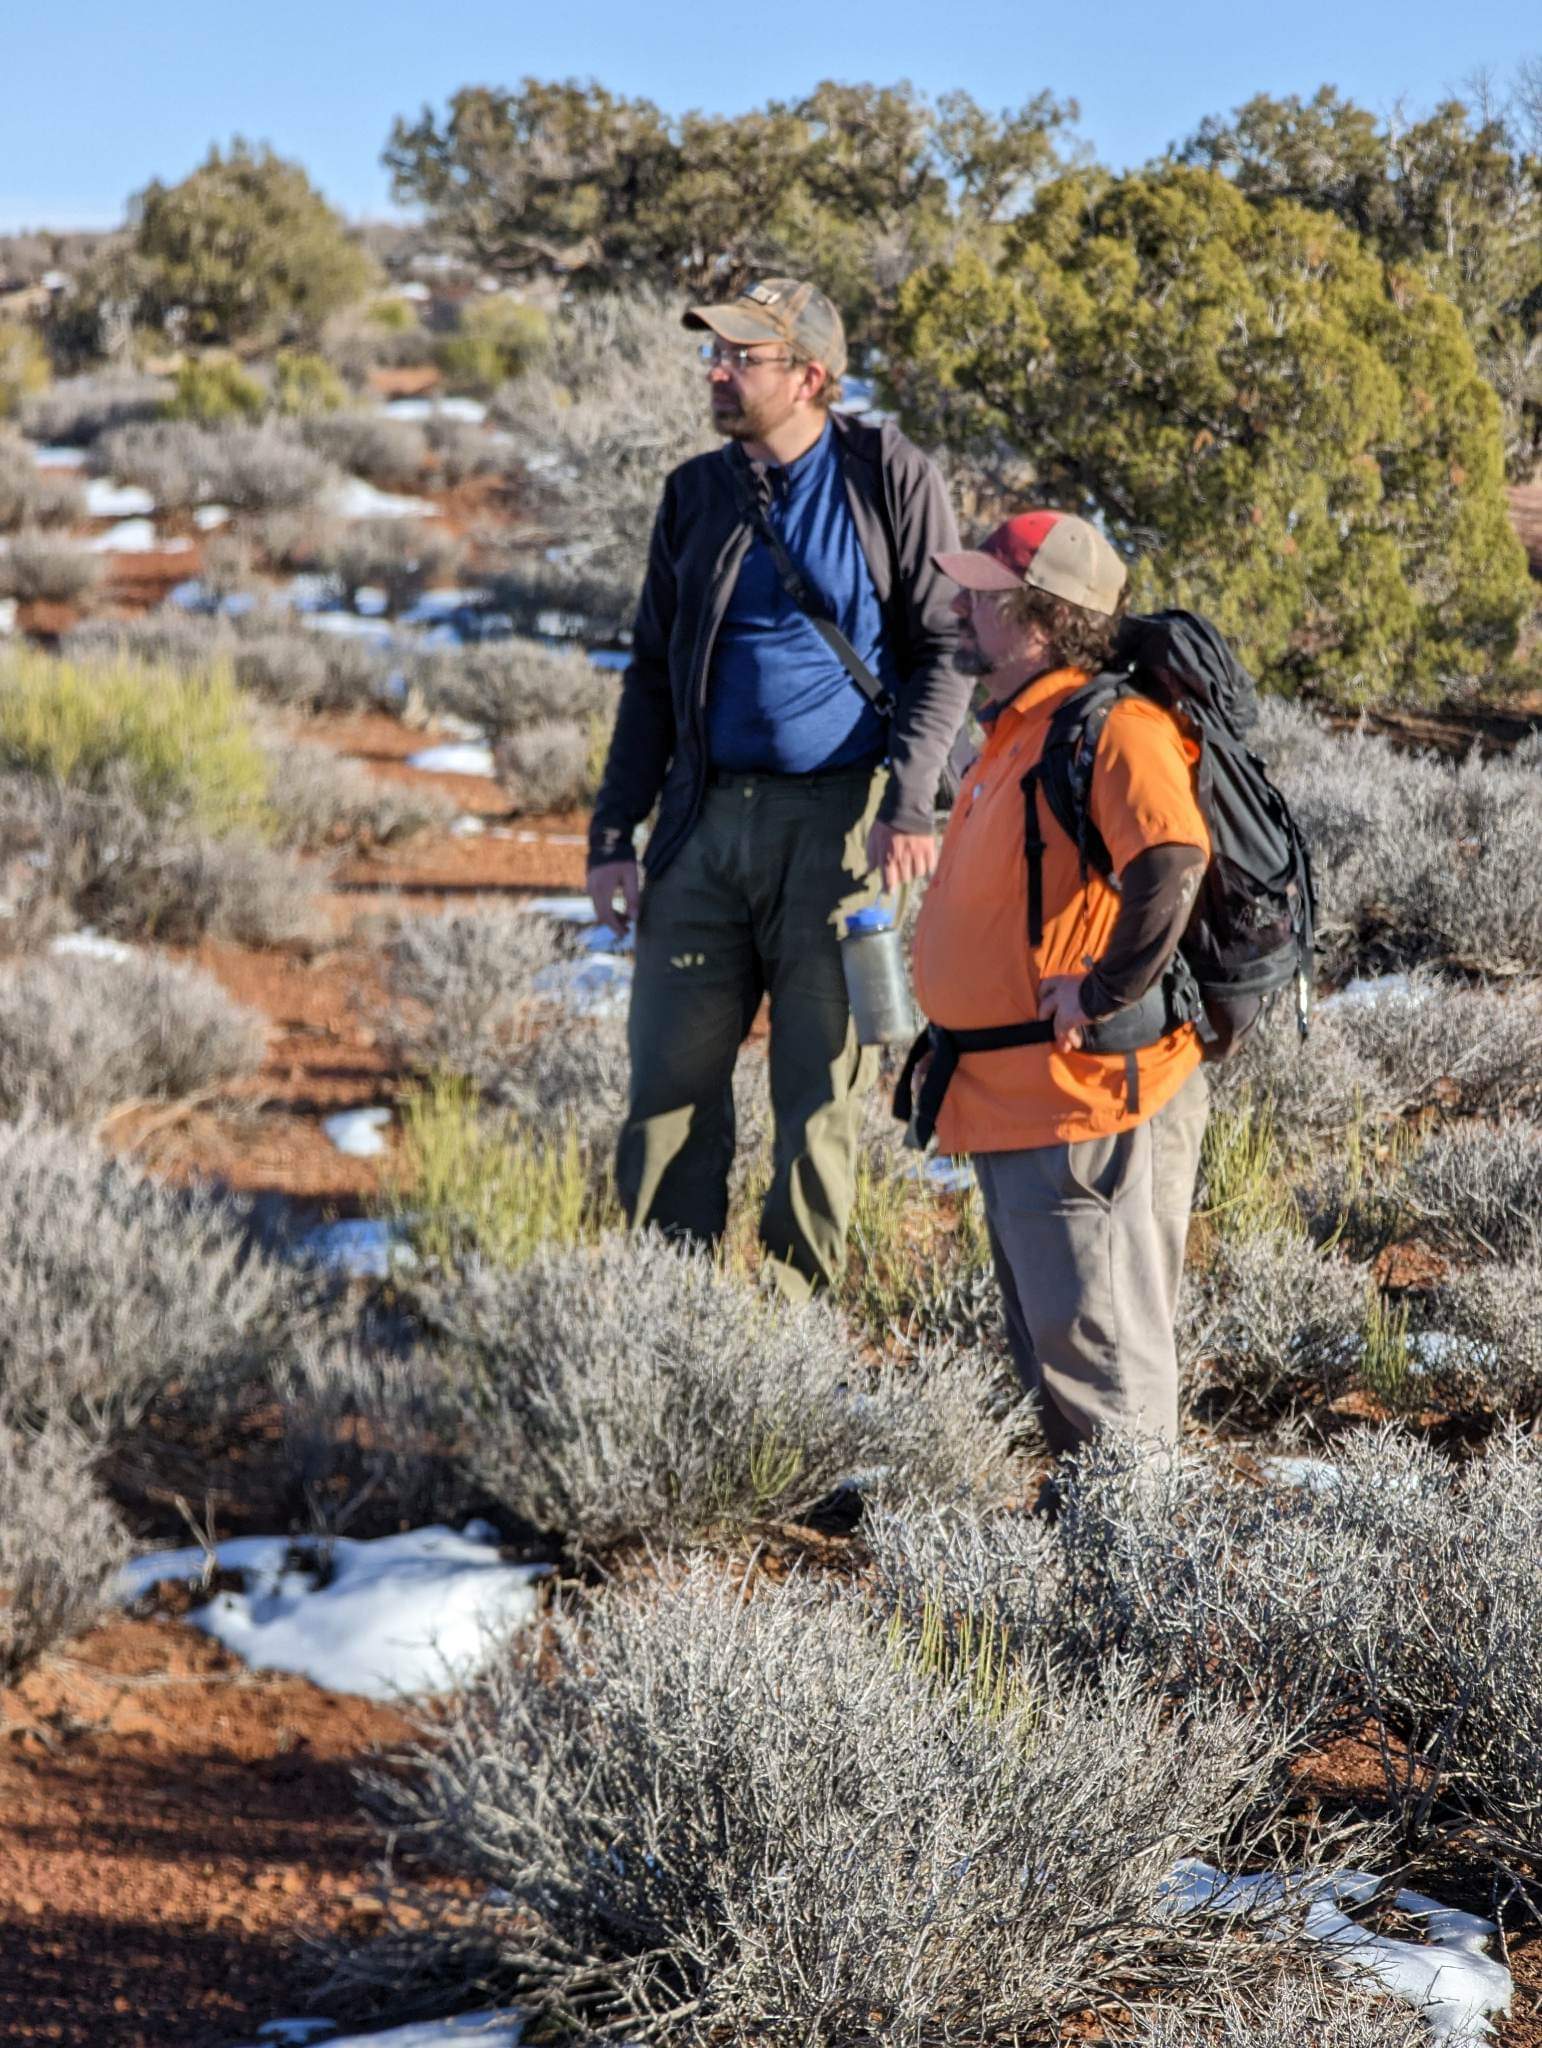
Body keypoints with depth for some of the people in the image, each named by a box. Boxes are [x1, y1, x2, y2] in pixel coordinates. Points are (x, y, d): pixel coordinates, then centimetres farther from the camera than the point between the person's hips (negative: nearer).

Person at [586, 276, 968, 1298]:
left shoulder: (892, 480, -2)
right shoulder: (695, 495, 11)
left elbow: (944, 650, -3)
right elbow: (654, 674, 16)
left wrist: (908, 806, -15)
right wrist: (613, 833, 9)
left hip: (839, 815, -4)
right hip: (711, 815, 4)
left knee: (821, 1084, 1)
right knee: (671, 1067, 4)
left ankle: (791, 1299, 13)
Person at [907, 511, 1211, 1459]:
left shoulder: (1111, 730, -18)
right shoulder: (1018, 735, 15)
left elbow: (1171, 864, -35)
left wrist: (1106, 991, -26)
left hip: (1083, 1103, -11)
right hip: (1012, 1100, 11)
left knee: (1100, 1349, -4)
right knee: (1050, 1346, 19)